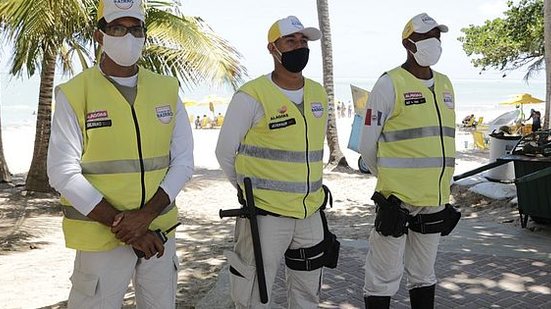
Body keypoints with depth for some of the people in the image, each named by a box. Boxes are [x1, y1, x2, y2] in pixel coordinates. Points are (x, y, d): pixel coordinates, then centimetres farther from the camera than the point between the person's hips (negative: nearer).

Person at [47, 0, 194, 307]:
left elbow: (183, 161, 0)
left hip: (160, 230, 4)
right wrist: (121, 225, -15)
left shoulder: (166, 90, 3)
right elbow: (64, 173, -11)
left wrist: (146, 216, -13)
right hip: (101, 237, -3)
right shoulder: (74, 94, -6)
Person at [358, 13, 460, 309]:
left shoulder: (444, 85, 12)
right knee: (385, 276, 1)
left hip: (435, 199, 7)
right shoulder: (390, 84, -9)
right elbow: (368, 146, -5)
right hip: (397, 198, -6)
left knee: (424, 274, 18)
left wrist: (436, 182, 15)